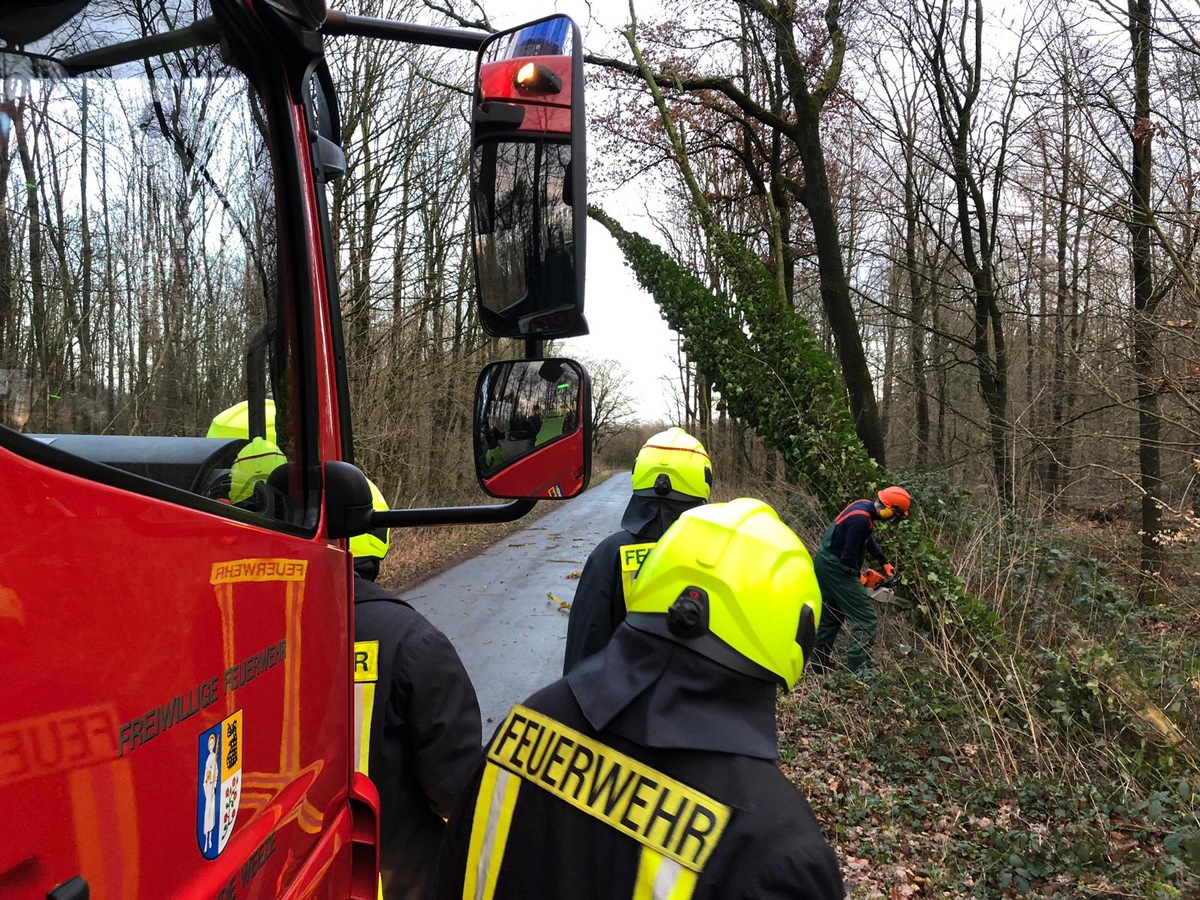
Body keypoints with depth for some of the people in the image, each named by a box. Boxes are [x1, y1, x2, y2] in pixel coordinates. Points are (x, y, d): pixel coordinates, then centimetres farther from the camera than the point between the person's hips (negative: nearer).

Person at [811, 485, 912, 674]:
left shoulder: (864, 506, 3)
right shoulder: (861, 520, -26)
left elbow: (868, 539, 20)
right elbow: (848, 557, -25)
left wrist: (885, 562, 19)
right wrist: (859, 576, -7)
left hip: (825, 562, 10)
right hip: (836, 568, -10)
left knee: (832, 615, 22)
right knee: (867, 619, -9)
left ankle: (819, 665, 32)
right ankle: (859, 671, -11)